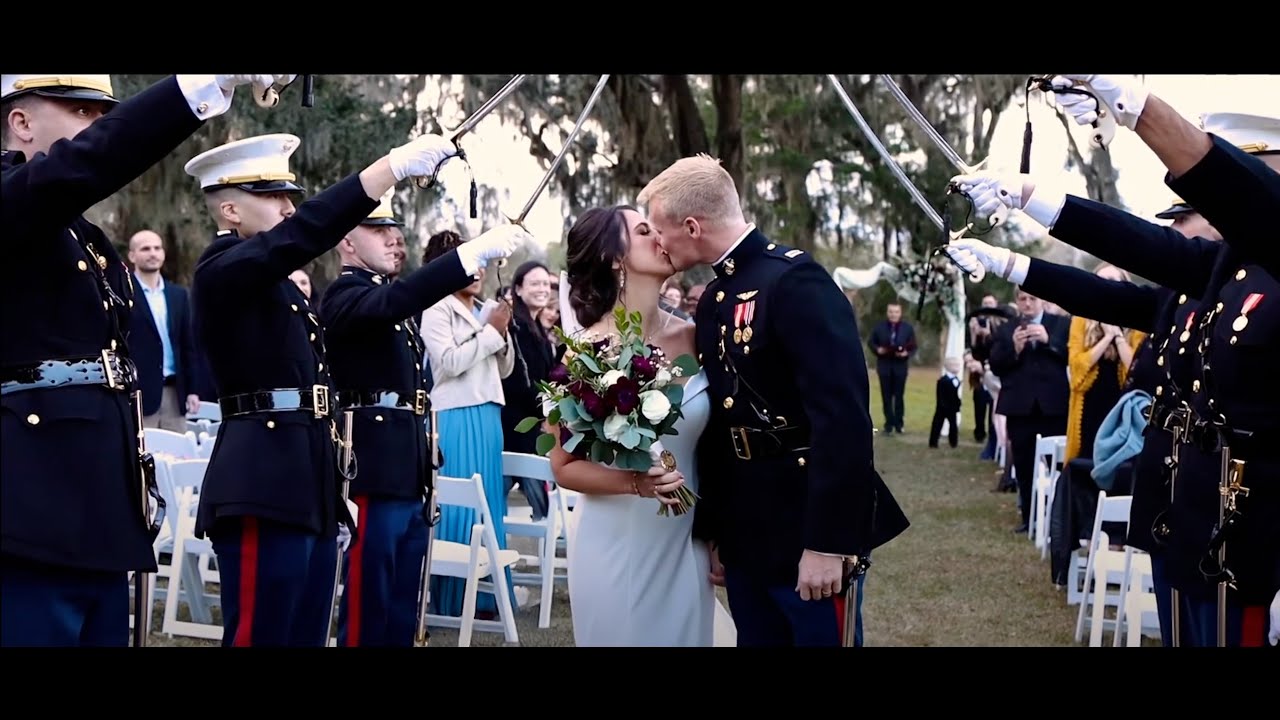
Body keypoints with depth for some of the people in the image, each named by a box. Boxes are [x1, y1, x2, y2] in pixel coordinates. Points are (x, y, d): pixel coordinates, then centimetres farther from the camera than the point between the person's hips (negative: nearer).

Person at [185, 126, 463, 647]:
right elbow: (302, 236, -25)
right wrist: (393, 165, -28)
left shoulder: (281, 287, 21)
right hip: (263, 494, -9)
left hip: (307, 491, 9)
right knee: (261, 636, -9)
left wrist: (333, 504, 20)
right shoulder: (221, 271, -6)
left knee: (306, 637, 11)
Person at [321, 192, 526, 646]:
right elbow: (398, 299, -30)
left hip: (408, 477, 9)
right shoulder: (345, 295, -9)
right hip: (375, 475, -9)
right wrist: (476, 250, -35)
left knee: (402, 614, 12)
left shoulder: (388, 296, 20)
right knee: (367, 610, -7)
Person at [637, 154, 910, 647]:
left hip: (810, 535, -8)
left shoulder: (795, 280, -16)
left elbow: (842, 415, -22)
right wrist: (714, 533, 16)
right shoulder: (713, 301, 10)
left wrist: (827, 542, -23)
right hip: (745, 540, 8)